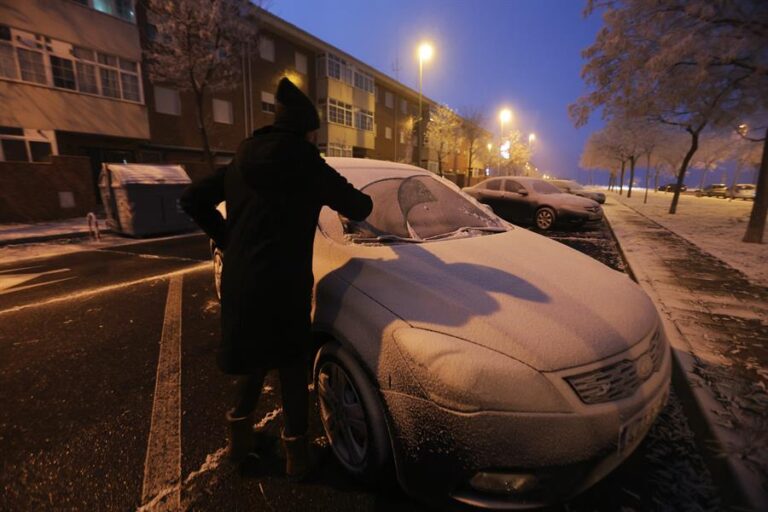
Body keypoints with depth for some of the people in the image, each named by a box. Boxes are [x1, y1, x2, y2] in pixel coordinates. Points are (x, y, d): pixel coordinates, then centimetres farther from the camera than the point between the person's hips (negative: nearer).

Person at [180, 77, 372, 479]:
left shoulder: (243, 160, 9)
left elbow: (192, 199, 14)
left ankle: (241, 433, 38)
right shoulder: (308, 165, -6)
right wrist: (362, 201, 24)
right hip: (283, 282, -5)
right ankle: (296, 450, 25)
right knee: (292, 364, 13)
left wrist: (227, 239, 16)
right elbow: (358, 208, 2)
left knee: (253, 356, 24)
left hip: (238, 279, 5)